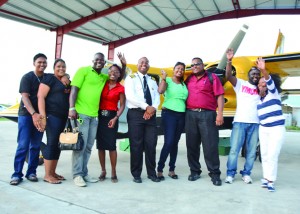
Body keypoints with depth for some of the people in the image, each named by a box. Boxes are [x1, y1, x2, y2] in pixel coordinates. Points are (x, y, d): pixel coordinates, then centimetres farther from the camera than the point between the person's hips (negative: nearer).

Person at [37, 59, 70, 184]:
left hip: (64, 117, 7)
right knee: (52, 144, -6)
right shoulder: (50, 79, -4)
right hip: (52, 116, -7)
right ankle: (47, 175, 3)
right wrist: (42, 116, -20)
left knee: (59, 145, 9)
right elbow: (41, 97, -11)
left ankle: (52, 172, 19)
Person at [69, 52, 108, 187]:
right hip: (81, 113, -6)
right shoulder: (83, 70, 0)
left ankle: (84, 173, 20)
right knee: (80, 144, -3)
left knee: (88, 146, 10)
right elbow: (74, 89, -7)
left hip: (94, 115, 6)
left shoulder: (104, 77, 16)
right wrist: (72, 108, -17)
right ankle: (77, 175, 6)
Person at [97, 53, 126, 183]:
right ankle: (103, 171, 16)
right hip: (100, 116, 3)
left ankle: (113, 172, 7)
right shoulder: (103, 83, 7)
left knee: (111, 145, -4)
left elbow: (122, 105, 0)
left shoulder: (120, 88, -1)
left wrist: (115, 118, -13)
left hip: (112, 117, -3)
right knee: (100, 145, 4)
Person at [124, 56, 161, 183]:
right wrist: (146, 107, -15)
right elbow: (130, 96, -10)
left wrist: (153, 108, -11)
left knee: (151, 144, 4)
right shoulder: (131, 78, 5)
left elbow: (157, 97, 10)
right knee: (136, 145, -2)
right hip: (136, 113, -4)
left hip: (151, 114, 4)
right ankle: (136, 174, 10)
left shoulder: (153, 81, 21)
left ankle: (151, 173, 16)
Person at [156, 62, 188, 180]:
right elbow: (160, 91, -20)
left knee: (175, 143, 9)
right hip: (169, 114, -5)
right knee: (168, 142, -11)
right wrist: (164, 78, -22)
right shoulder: (167, 80, -1)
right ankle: (159, 169, 2)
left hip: (181, 115, 5)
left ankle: (171, 170, 19)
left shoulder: (184, 84, 14)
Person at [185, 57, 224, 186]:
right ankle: (194, 171, 21)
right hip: (190, 114, 4)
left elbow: (220, 96, -2)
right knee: (192, 144, 8)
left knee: (210, 145, -2)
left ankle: (215, 173, 8)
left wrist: (220, 114, -11)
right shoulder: (189, 79, 15)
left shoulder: (212, 77, 4)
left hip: (207, 114, -4)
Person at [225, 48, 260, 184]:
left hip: (255, 123, 3)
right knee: (234, 149, -2)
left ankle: (246, 174, 21)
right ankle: (230, 174, 9)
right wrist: (229, 61, -20)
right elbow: (229, 76, -8)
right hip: (240, 121, -3)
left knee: (251, 151, 8)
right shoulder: (241, 84, 6)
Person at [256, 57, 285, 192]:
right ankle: (266, 178, 16)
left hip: (277, 129, -5)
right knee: (264, 155, 7)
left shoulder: (273, 93, -3)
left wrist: (263, 70, -40)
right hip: (263, 129, 6)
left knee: (272, 155, -8)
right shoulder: (259, 99, 11)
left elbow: (270, 81, -24)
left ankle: (270, 181, -1)